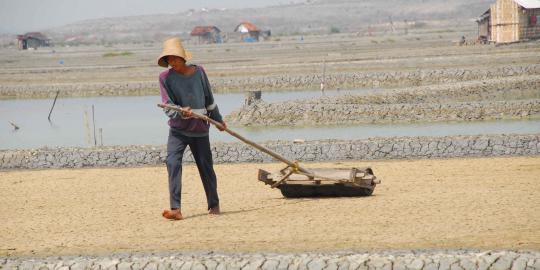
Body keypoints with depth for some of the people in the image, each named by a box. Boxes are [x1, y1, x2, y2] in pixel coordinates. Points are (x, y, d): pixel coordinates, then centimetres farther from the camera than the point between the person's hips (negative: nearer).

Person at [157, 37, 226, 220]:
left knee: (206, 167, 8)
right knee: (172, 162, -21)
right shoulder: (165, 77, -6)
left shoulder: (198, 72, 0)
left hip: (200, 130, 2)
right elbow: (168, 107, -13)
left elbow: (209, 99, 13)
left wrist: (218, 119, 22)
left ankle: (214, 205, 29)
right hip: (178, 129, -2)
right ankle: (176, 209, -26)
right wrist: (182, 113, -32)